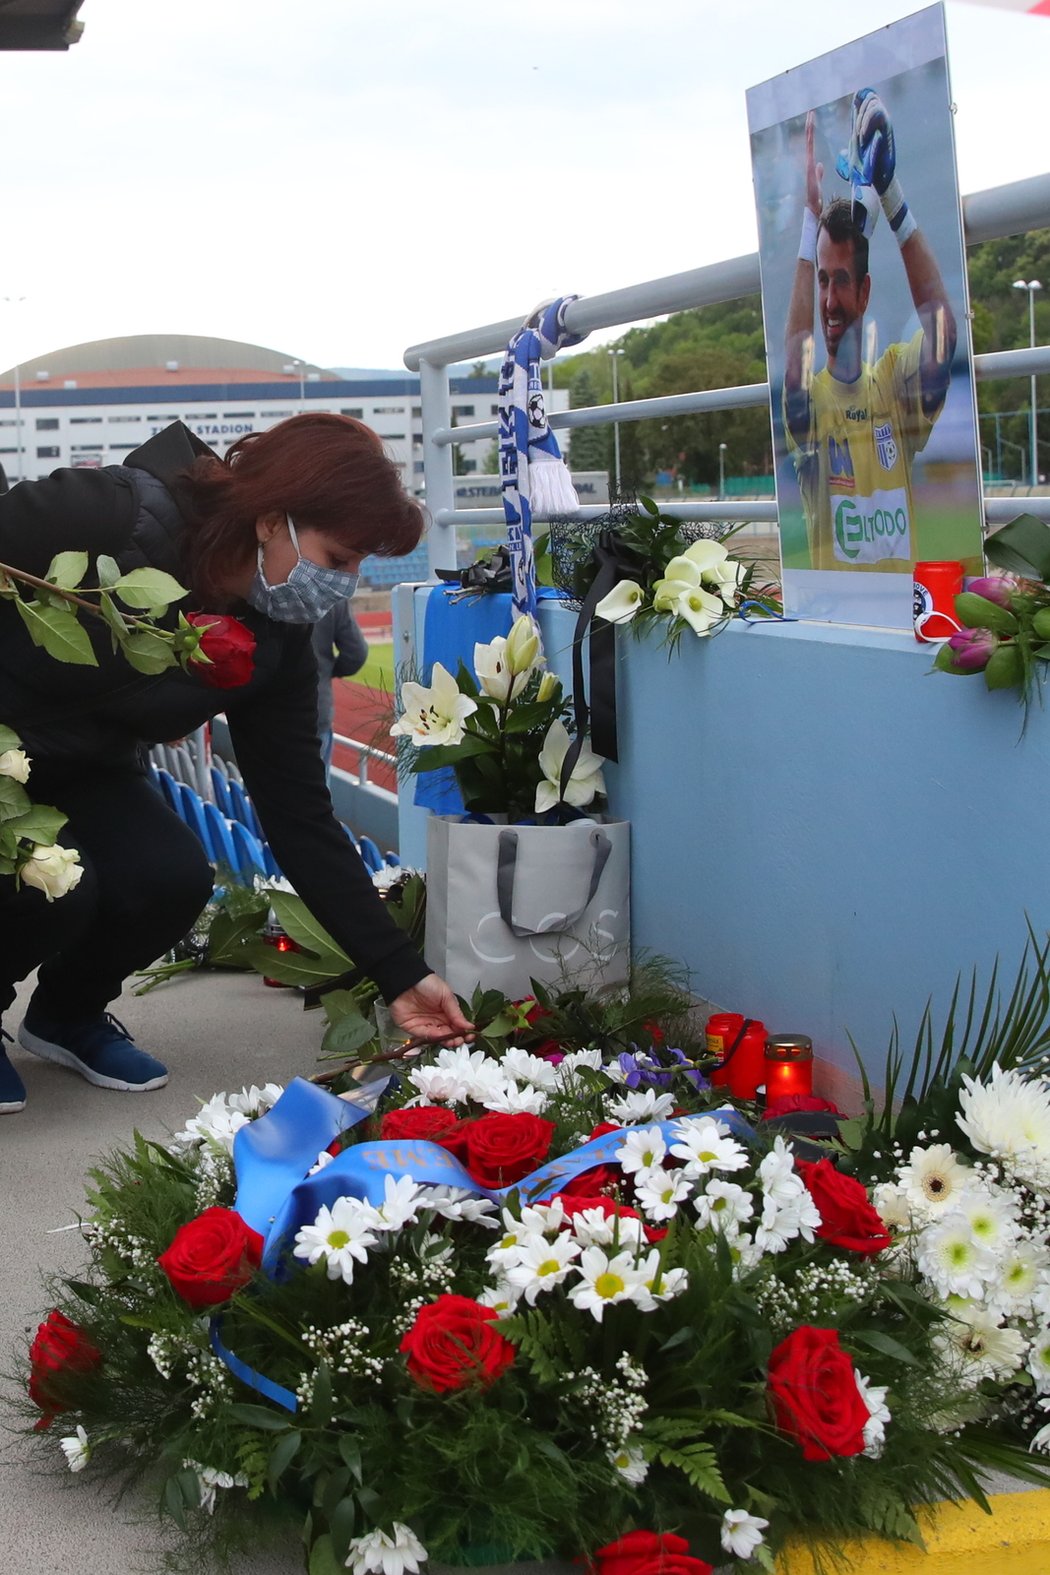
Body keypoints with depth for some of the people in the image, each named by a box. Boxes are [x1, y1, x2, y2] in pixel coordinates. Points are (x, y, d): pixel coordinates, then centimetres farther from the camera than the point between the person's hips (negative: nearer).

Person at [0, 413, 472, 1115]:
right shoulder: (111, 515, -31)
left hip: (81, 768, 6)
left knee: (171, 879, -19)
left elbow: (301, 818, -9)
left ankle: (68, 1014, 11)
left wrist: (401, 973, -13)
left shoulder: (277, 643, -12)